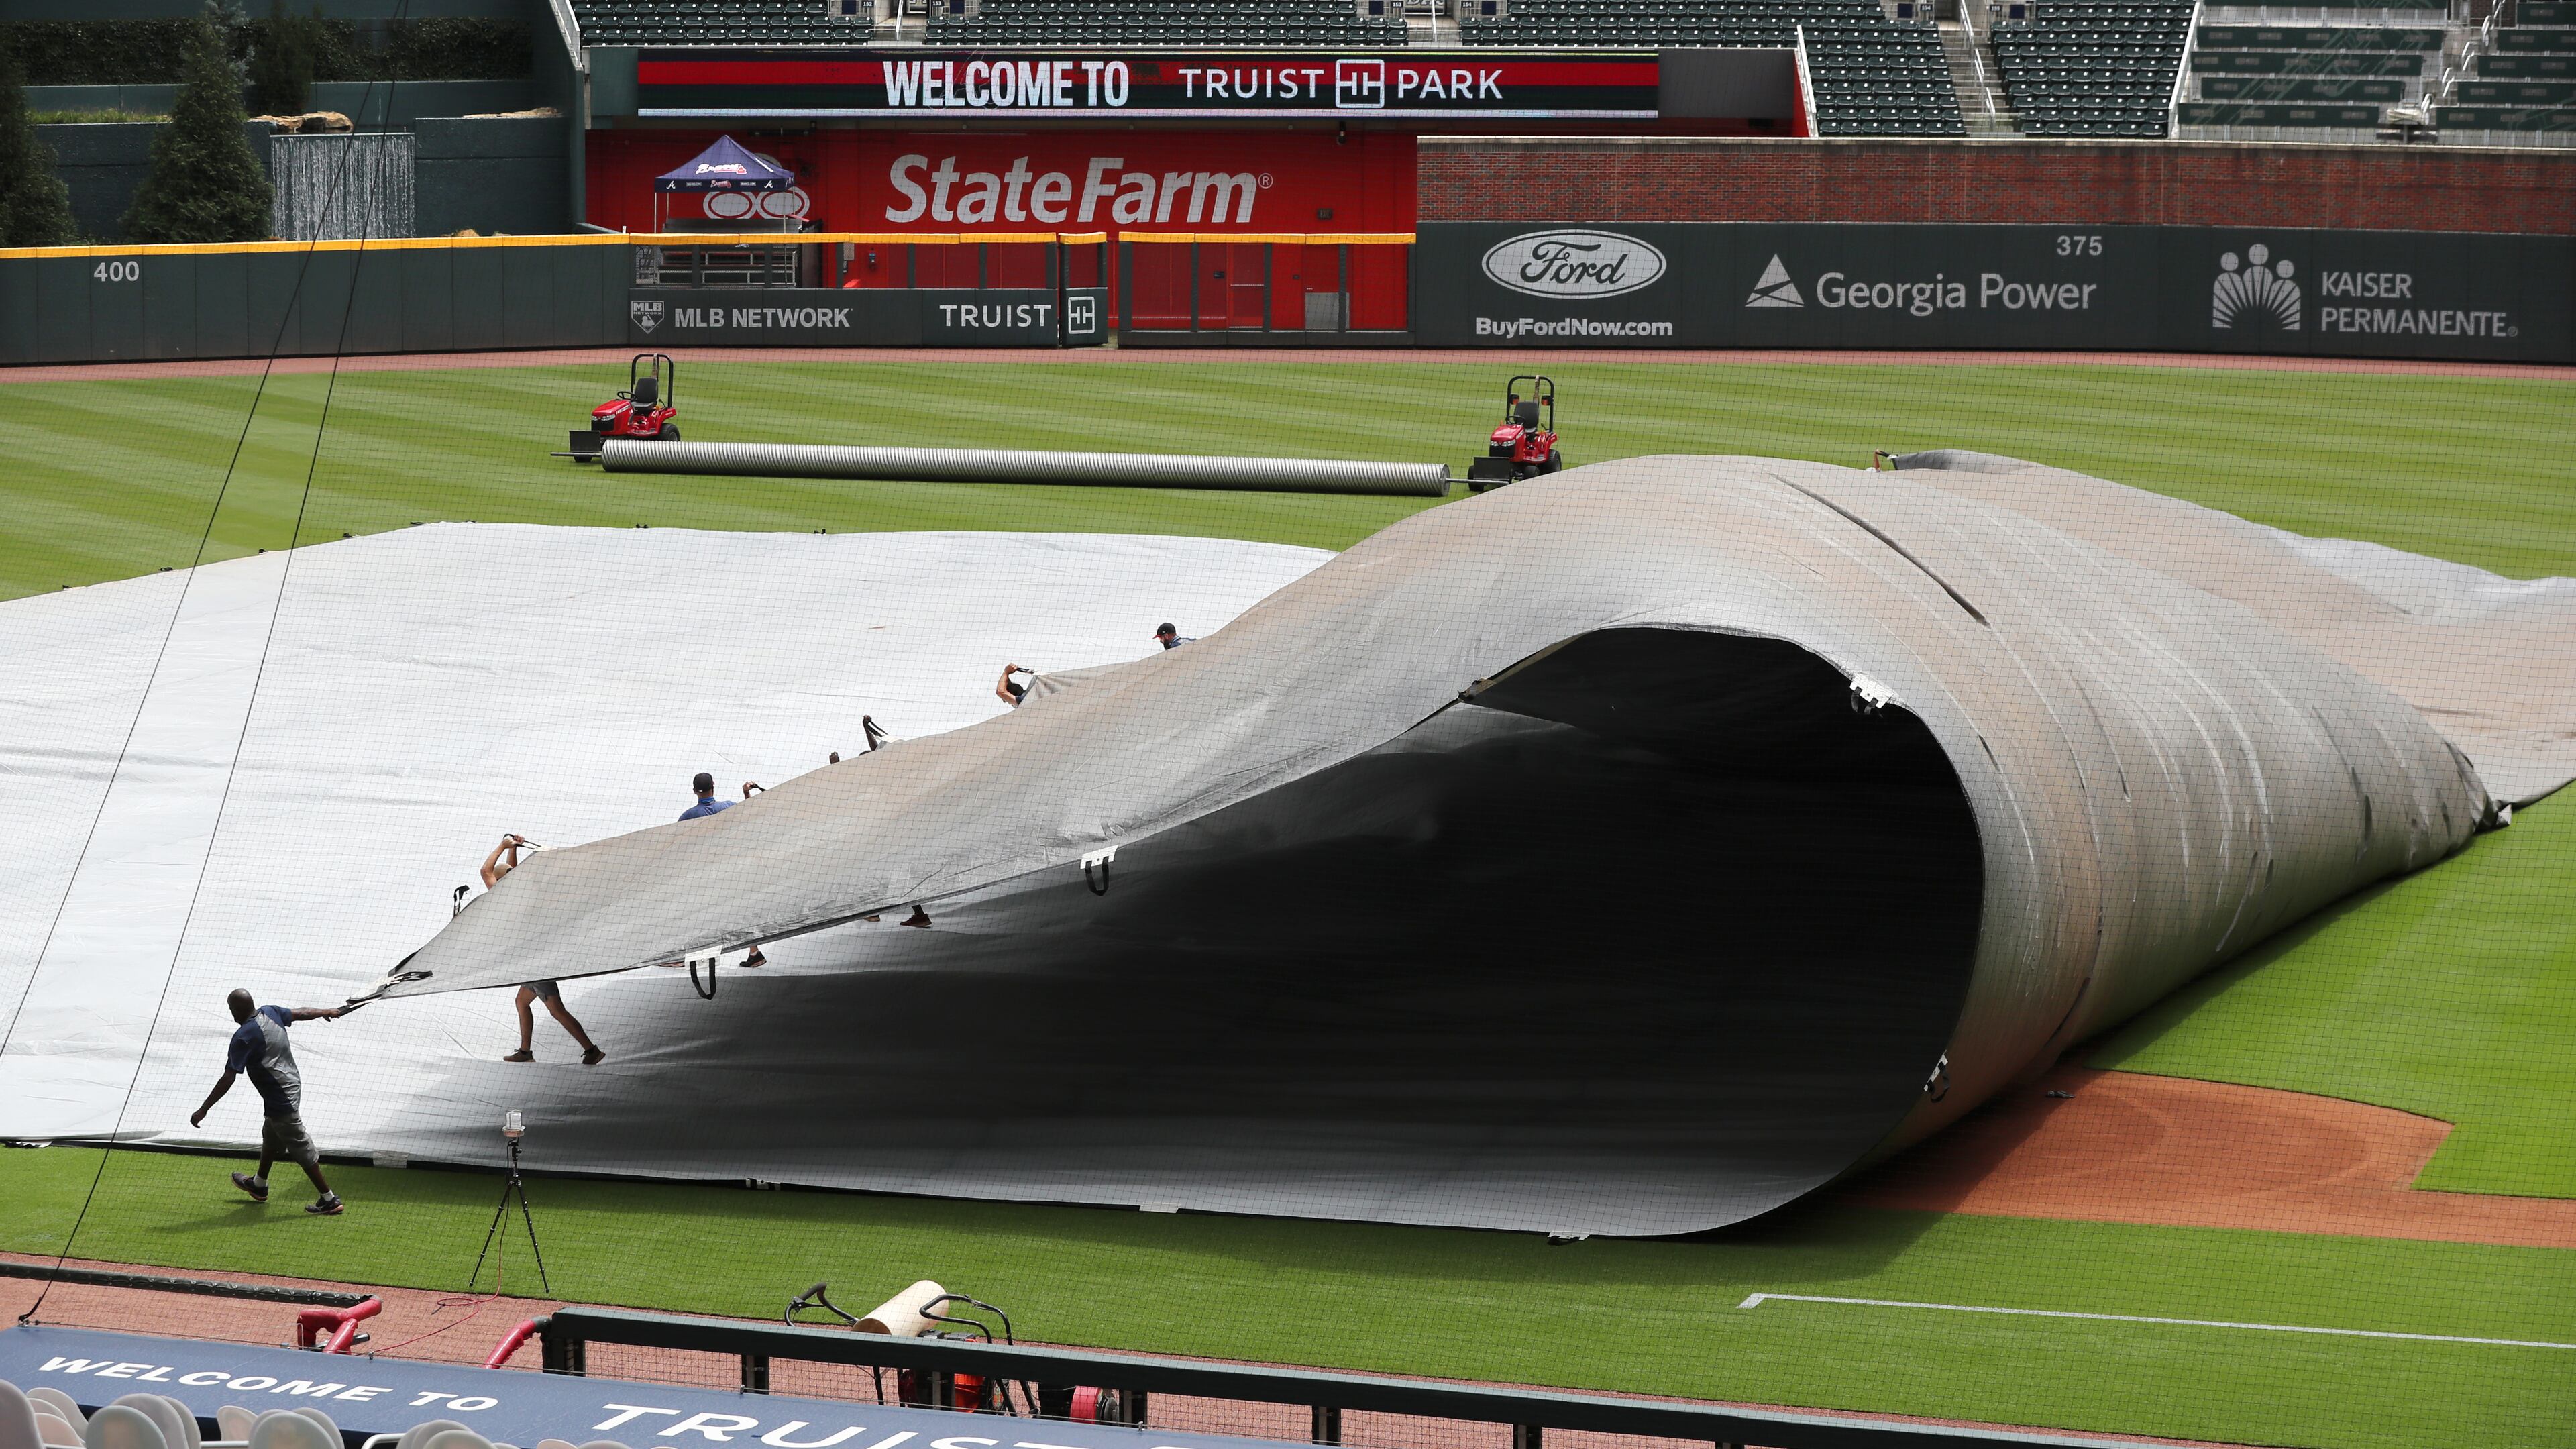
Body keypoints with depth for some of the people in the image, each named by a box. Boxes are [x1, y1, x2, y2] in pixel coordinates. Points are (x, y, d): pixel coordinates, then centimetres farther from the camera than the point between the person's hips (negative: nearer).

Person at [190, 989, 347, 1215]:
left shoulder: (243, 1037, -23)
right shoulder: (271, 1013, -2)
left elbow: (228, 1079, -25)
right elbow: (301, 1013, 16)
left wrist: (203, 1110, -21)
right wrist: (327, 1012, 37)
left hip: (280, 1099, -9)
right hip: (292, 1084, 9)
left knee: (301, 1149, -1)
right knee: (270, 1137, 28)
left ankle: (330, 1200, 3)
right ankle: (259, 1185, 49)